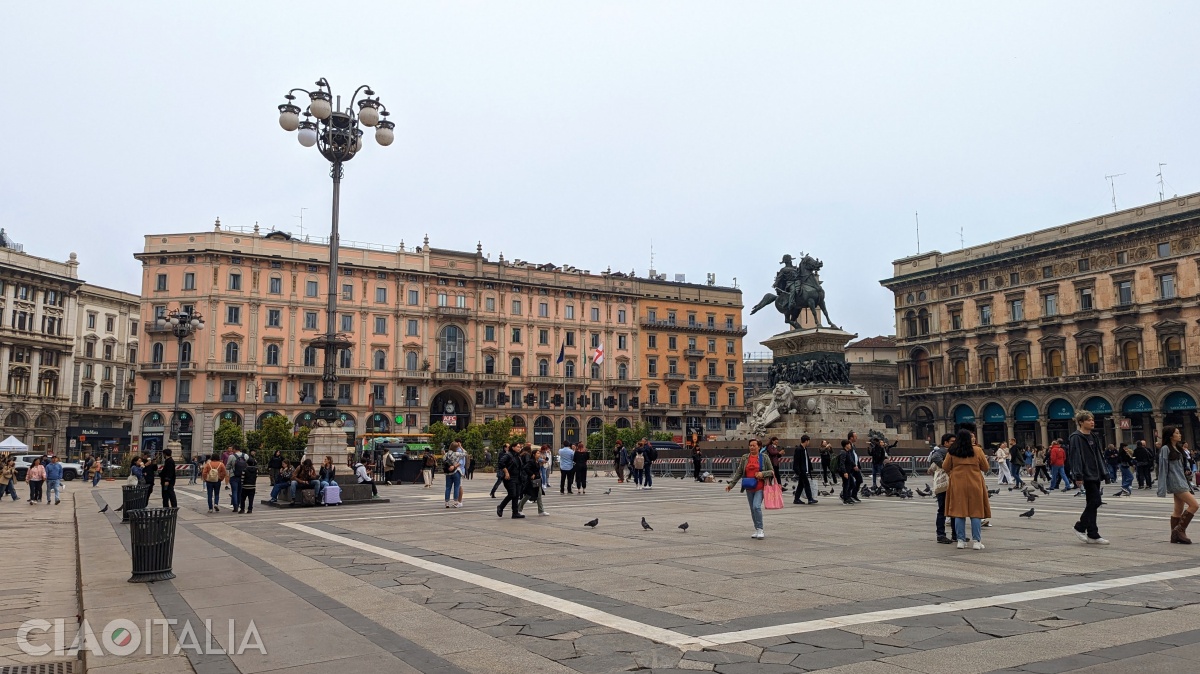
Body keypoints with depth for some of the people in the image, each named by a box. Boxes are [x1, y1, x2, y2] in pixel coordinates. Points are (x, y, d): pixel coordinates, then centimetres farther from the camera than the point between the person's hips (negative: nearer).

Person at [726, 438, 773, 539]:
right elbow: (739, 472, 8)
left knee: (756, 506, -18)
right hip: (749, 488, 4)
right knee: (752, 509, 10)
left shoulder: (764, 457, -1)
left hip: (760, 487, -4)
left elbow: (771, 472, 3)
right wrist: (731, 484, 3)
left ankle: (760, 530, -7)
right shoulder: (745, 458, 6)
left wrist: (762, 473, -15)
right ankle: (757, 530, 23)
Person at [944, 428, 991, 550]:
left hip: (957, 484, 1)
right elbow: (985, 468, 4)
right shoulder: (977, 450, -4)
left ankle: (961, 540, 7)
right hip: (974, 484, -1)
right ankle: (976, 541, 5)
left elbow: (945, 468, 4)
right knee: (976, 512, 6)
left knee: (959, 512, 6)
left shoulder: (952, 452, -1)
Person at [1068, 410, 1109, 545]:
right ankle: (1080, 527, 2)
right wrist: (1078, 476, -22)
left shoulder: (1094, 437, 16)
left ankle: (1092, 534, 14)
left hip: (1095, 475, 9)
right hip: (1086, 476, -8)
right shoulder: (1076, 438, -11)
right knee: (1095, 501, -11)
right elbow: (1076, 457, -17)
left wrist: (1102, 472, 17)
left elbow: (1099, 455, 22)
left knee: (1092, 503, 9)